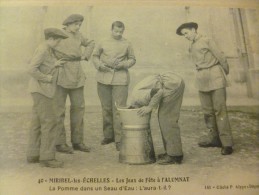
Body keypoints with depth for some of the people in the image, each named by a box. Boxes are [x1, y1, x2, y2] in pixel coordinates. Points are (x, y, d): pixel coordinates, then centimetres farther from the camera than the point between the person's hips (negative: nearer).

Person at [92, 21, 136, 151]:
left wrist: (123, 64, -7)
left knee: (118, 109, -8)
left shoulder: (127, 44, 9)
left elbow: (132, 59, 13)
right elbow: (95, 56, 17)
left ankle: (119, 139, -3)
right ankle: (108, 135, 23)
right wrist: (99, 65, -3)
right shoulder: (103, 43, 10)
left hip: (120, 79, -2)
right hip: (104, 78, 2)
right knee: (106, 108, 9)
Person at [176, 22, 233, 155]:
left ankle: (226, 143, -10)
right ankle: (214, 138, 13)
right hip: (202, 79, 7)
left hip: (214, 77, -6)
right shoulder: (192, 47, 18)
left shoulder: (206, 40, -2)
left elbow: (221, 57, -2)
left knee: (220, 110, -10)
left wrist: (225, 72, 7)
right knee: (208, 111, 5)